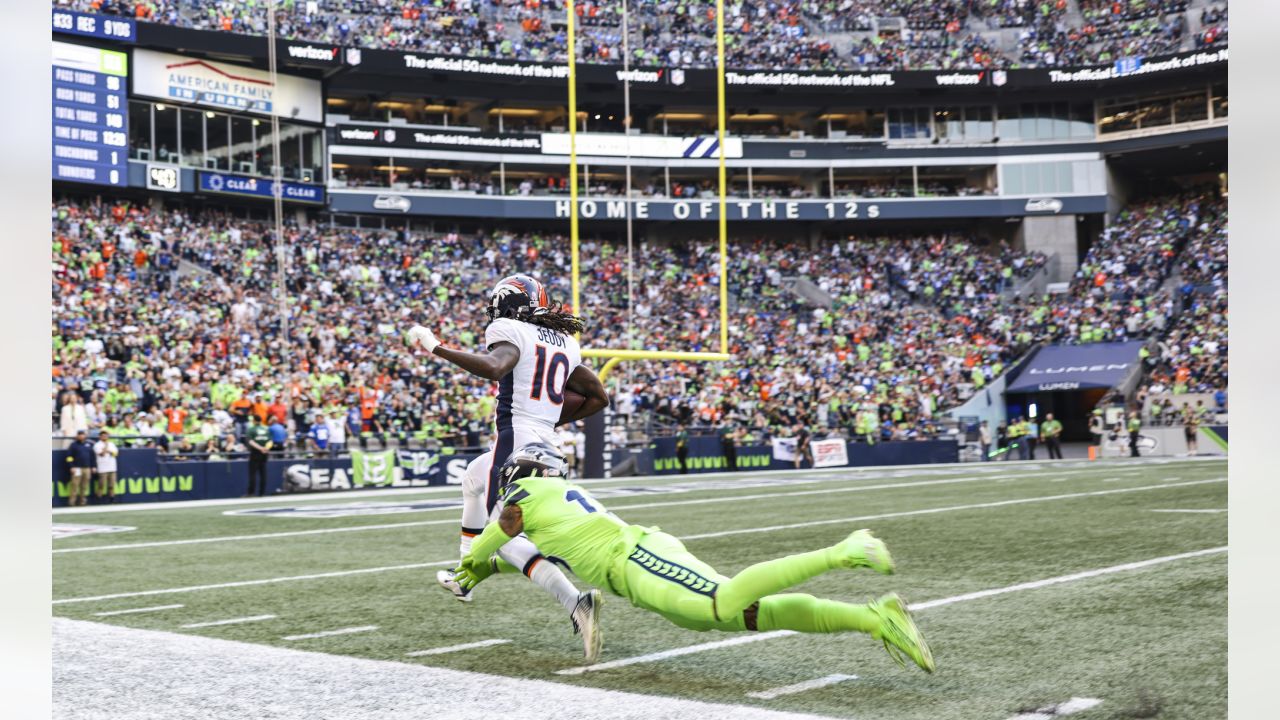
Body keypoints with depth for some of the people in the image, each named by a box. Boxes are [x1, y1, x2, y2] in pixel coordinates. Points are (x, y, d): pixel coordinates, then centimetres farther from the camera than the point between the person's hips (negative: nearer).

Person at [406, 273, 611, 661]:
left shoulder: (509, 330, -4)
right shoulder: (565, 342, 17)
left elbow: (493, 367, -26)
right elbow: (599, 397, 18)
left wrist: (435, 347, -20)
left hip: (515, 438, -8)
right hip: (546, 441, 8)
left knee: (504, 535, -8)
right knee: (473, 479, 35)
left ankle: (576, 602, -30)